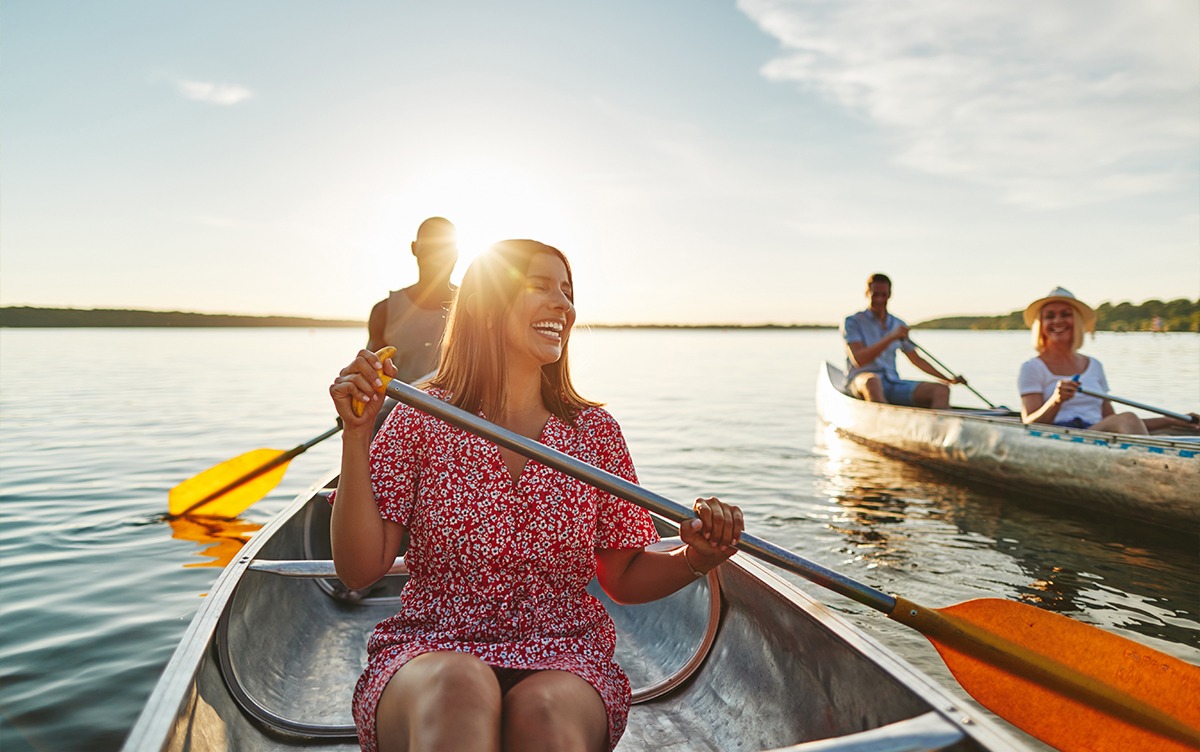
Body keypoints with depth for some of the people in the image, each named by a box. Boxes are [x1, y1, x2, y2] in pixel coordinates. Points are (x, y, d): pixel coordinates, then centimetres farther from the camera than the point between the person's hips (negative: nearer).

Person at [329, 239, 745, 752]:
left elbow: (623, 579, 10)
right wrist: (356, 435, -14)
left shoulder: (596, 431, 5)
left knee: (544, 710, -32)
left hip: (564, 659, 2)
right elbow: (360, 570, -5)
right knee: (459, 687, -36)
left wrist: (694, 560, -10)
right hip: (427, 652, -1)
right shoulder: (421, 420, 0)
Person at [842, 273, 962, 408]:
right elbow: (858, 360, -14)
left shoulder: (899, 325, 18)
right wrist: (891, 338, -22)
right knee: (872, 380, -41)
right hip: (860, 382, -6)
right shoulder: (853, 322, 1)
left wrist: (949, 379, 17)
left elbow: (916, 359, 25)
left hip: (893, 383, 6)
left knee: (941, 390, -15)